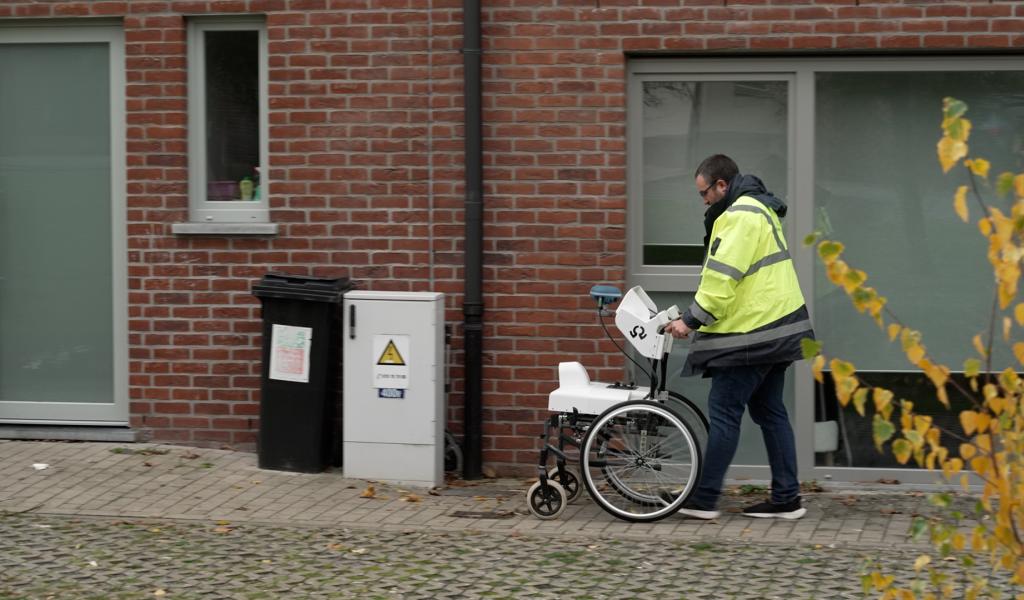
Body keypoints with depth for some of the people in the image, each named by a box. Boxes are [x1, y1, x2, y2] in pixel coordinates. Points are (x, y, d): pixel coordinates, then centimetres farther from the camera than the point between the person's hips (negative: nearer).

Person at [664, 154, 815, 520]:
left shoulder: (740, 217, -15)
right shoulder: (760, 209, 19)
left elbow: (722, 279, -22)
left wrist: (692, 320, -16)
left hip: (751, 335, -11)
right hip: (775, 328, 11)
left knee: (724, 411, -6)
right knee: (769, 411, 12)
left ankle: (704, 500, -3)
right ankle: (786, 499, 13)